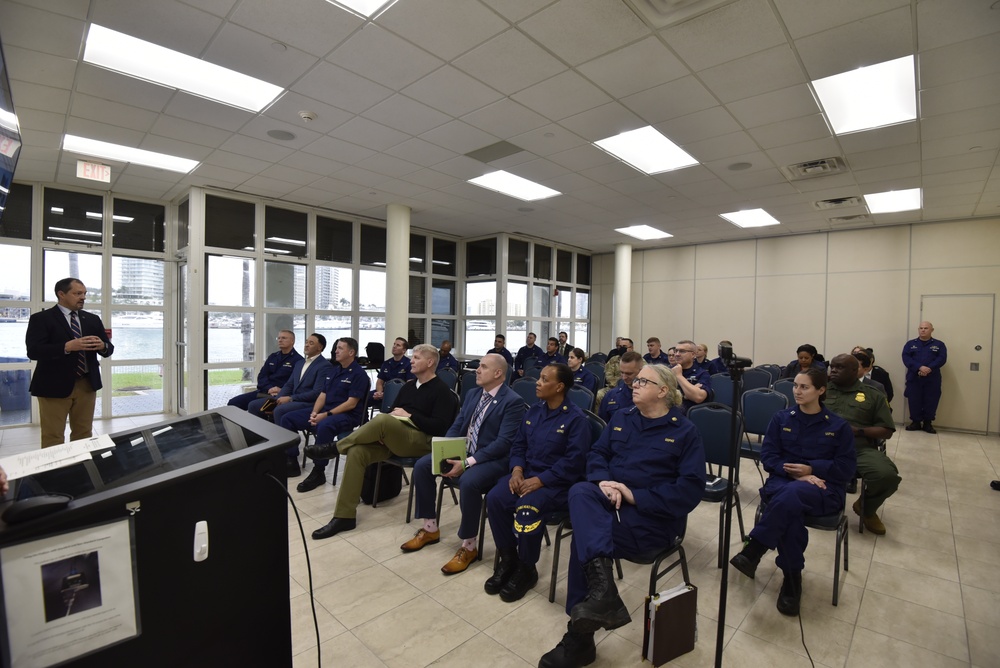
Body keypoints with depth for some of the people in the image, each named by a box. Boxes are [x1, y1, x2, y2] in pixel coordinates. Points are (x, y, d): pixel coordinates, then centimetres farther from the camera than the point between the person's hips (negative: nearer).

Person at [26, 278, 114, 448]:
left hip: (87, 384, 4)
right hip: (54, 386, -4)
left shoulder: (93, 319, 11)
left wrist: (102, 346, -14)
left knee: (84, 434, 12)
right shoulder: (41, 318, -3)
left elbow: (109, 349, 9)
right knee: (53, 437, 2)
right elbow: (33, 351, -14)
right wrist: (67, 346, -27)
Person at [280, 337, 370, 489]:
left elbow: (351, 404, -16)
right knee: (287, 419, 0)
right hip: (324, 410, 9)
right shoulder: (332, 370, 15)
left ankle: (318, 472, -25)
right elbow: (322, 395, 13)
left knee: (324, 426, -40)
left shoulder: (359, 374, -10)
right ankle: (291, 461, 6)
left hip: (347, 415, -9)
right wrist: (314, 412, -6)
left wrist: (326, 415, -21)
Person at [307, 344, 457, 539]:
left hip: (422, 441, -7)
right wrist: (381, 433, -2)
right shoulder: (408, 386, 20)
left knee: (382, 419, -32)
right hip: (392, 439, 7)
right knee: (357, 452, -20)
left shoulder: (442, 391, -3)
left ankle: (333, 447, -11)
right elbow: (392, 413, 20)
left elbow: (439, 427, -13)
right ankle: (345, 516, -14)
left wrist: (409, 416, -11)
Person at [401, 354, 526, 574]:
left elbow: (503, 443, -22)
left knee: (468, 482, -35)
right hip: (463, 452, 8)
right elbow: (456, 427, 11)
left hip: (493, 460, -8)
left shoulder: (513, 402, -14)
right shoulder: (473, 394, 11)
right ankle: (430, 528, 10)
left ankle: (468, 546, -13)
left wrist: (467, 463, -27)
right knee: (422, 465, -5)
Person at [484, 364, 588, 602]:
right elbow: (518, 444, 13)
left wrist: (540, 480, -22)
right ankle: (508, 558, 2)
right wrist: (517, 469, -7)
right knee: (494, 498, -19)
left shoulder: (576, 418, -12)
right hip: (526, 472, 6)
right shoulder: (533, 411, 9)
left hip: (555, 481, -6)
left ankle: (526, 569, -4)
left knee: (527, 509, -31)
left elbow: (574, 461, -17)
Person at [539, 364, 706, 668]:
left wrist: (635, 496, -17)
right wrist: (603, 481, -12)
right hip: (609, 501, 5)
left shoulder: (685, 431, -2)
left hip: (652, 516, -5)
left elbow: (691, 489, -10)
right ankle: (602, 590, -41)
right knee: (580, 491, -31)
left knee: (583, 536, -27)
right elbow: (596, 453, 11)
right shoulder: (621, 418, 14)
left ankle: (579, 636, -13)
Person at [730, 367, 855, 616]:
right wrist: (797, 474, -14)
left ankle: (752, 551, -29)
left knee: (790, 494, -39)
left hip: (824, 490, -2)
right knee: (790, 510, -36)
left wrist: (811, 469, -13)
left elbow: (846, 468, 2)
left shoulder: (838, 425, 5)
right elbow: (768, 457, 3)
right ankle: (792, 580, -19)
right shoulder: (781, 418, 8)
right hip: (783, 481, 2)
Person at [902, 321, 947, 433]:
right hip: (914, 378, 0)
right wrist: (919, 367, -19)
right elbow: (906, 358, -4)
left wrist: (929, 368, -20)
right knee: (914, 401, 2)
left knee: (931, 402, 1)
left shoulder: (939, 344, 10)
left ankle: (928, 423, 14)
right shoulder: (910, 344, 10)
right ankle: (915, 422, 14)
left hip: (932, 379, 0)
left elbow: (942, 359, -4)